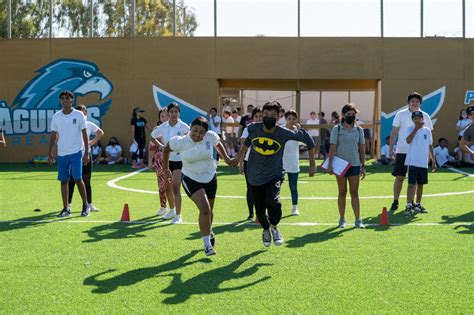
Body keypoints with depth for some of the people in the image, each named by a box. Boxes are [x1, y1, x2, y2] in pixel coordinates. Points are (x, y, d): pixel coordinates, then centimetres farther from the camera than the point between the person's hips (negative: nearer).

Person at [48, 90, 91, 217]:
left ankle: (85, 205, 11)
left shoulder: (79, 115, -2)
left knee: (78, 179, -6)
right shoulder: (56, 117, 6)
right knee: (63, 181, 5)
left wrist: (87, 153, -6)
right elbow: (54, 136, 11)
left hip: (76, 152, -3)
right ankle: (65, 209, 12)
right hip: (61, 154, 3)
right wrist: (50, 153, 5)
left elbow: (84, 134, -1)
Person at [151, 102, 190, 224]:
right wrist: (160, 145, -1)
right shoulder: (163, 127, 0)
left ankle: (178, 215, -4)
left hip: (179, 160, -5)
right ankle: (172, 210, 36)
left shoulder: (183, 127, -12)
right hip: (167, 159, 5)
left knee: (176, 188, -12)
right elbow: (153, 137, 15)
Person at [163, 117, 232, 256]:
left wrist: (226, 158, 13)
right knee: (204, 209, -21)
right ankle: (207, 244, -10)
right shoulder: (180, 142, -21)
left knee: (209, 211, 19)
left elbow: (218, 144, 9)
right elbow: (167, 149, -1)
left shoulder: (211, 136, -15)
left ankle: (209, 231, 51)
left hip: (210, 178, 4)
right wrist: (166, 169, 6)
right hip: (191, 180, -3)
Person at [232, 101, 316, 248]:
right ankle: (266, 230, 45)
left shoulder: (284, 133, -16)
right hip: (255, 176, 3)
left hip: (274, 175, -2)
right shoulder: (253, 128, -11)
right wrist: (238, 158, 21)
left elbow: (306, 137, -2)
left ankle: (274, 228, 3)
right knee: (260, 210, 10)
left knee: (272, 202, -28)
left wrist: (312, 164, 1)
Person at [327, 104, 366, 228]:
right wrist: (330, 164, -11)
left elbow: (362, 149, 9)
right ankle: (342, 219, 14)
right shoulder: (337, 129, -2)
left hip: (354, 165, 2)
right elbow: (332, 148, -5)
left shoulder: (359, 130, 6)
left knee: (354, 192, 2)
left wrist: (363, 166, 5)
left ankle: (357, 219, 4)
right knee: (342, 192, 6)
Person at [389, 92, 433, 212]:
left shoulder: (425, 116, 5)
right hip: (402, 151, -1)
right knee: (399, 177, -1)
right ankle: (395, 201, 8)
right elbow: (394, 133, 2)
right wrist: (391, 149, -3)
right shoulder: (401, 115, 0)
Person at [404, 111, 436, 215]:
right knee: (411, 184, -9)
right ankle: (409, 206, -10)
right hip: (413, 162, -5)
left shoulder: (427, 130, 9)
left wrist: (433, 160, 14)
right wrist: (416, 128, -22)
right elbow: (408, 140, -22)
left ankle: (418, 205, 24)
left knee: (420, 184, 13)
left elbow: (430, 146, 16)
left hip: (424, 163, 5)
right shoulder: (410, 129, -3)